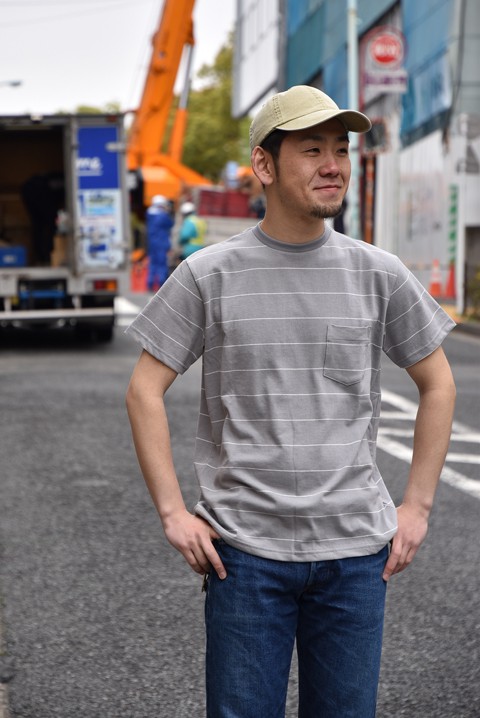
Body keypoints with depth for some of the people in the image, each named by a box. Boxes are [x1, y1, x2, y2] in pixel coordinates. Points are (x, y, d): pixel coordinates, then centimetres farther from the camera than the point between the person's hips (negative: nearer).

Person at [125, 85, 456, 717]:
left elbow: (437, 384, 12)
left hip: (356, 552, 2)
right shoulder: (209, 275, -3)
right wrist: (173, 512, -4)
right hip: (244, 550, -2)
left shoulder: (379, 274, 3)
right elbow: (145, 390, 2)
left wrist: (417, 505, 7)